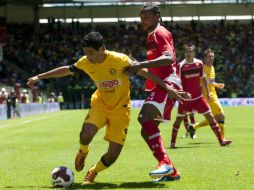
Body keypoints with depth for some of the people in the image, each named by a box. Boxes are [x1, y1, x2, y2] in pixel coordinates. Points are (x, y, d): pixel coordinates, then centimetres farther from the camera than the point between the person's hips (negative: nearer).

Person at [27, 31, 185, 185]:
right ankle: (83, 152, 6)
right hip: (100, 104, 2)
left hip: (120, 109, -2)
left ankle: (92, 173, 21)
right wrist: (39, 77, 11)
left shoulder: (120, 60, -24)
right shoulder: (85, 62, -11)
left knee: (113, 154, -8)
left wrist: (166, 87, -22)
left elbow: (145, 72, -17)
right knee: (86, 133, -29)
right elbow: (66, 70, 7)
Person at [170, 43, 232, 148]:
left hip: (198, 97, 3)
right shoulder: (181, 66, -12)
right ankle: (172, 142, 18)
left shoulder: (199, 63, 1)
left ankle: (221, 140, 4)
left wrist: (207, 93, 15)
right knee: (179, 119, 3)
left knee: (210, 116, 0)